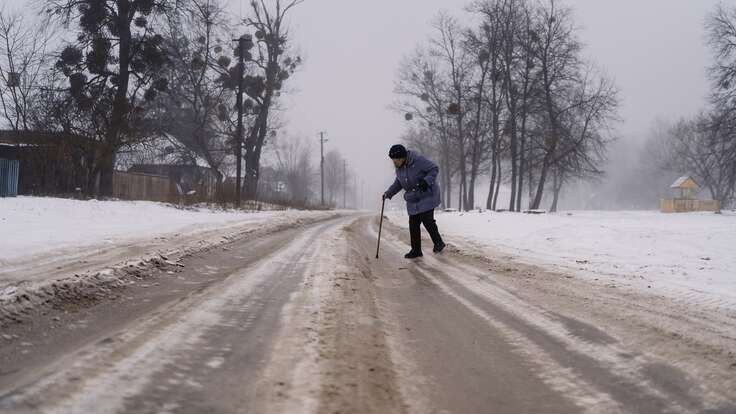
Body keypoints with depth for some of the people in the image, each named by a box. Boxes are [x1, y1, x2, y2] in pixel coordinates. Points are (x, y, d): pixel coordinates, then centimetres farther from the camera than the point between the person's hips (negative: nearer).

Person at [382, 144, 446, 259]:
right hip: (413, 201, 7)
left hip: (427, 197, -7)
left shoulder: (418, 161, -20)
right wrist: (389, 193, 8)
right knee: (413, 225, 4)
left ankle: (438, 243, 4)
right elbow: (398, 183, 18)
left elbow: (435, 169, -14)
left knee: (427, 220, -15)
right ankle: (416, 250, 12)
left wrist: (426, 181, -27)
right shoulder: (399, 168, 3)